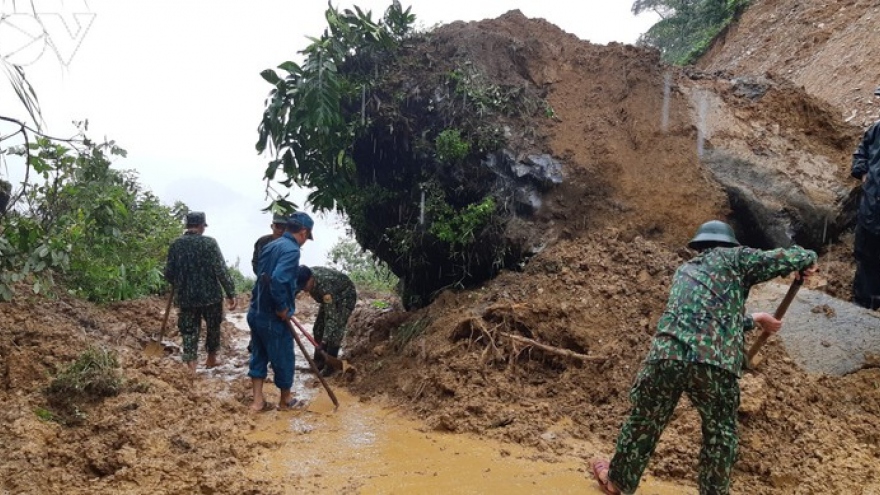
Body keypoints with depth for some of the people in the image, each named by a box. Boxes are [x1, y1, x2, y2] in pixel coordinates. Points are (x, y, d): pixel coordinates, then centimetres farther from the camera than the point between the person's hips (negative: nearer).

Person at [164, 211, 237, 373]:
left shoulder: (175, 245, 1)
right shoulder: (209, 243, -10)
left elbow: (168, 273, 5)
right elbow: (221, 270, -15)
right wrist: (231, 293, -9)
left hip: (185, 298, 2)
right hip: (210, 296, -2)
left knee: (189, 331, 7)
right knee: (213, 328, 19)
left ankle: (191, 367, -2)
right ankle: (211, 359, 33)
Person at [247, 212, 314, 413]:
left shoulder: (270, 245, 9)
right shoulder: (292, 250, -19)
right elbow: (277, 280, -33)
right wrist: (282, 308, -20)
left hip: (256, 312, 8)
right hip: (273, 317, -8)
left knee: (258, 356, 16)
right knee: (283, 359, 9)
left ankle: (258, 401, 21)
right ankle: (286, 400, 26)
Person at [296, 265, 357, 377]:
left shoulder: (324, 285, -42)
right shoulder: (305, 278, -22)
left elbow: (331, 315, -42)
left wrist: (325, 340, -45)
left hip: (346, 295, -8)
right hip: (331, 296, 8)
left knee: (335, 330, -15)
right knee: (318, 328, 4)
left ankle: (331, 366, -5)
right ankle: (319, 361, 16)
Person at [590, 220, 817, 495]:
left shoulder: (685, 270, 31)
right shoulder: (733, 258, 17)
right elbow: (787, 258, 12)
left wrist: (752, 320, 51)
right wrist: (807, 261, 35)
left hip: (667, 355, 4)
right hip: (717, 365, -4)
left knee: (643, 423, 23)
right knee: (720, 436, 20)